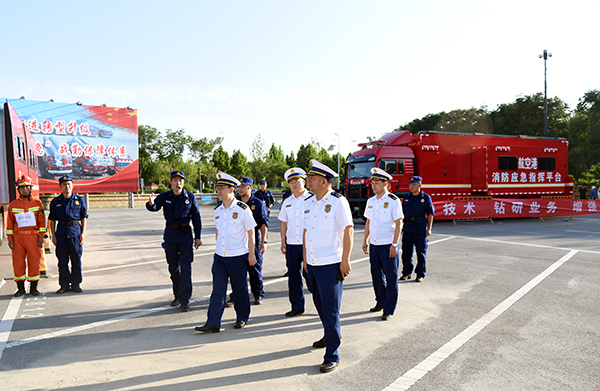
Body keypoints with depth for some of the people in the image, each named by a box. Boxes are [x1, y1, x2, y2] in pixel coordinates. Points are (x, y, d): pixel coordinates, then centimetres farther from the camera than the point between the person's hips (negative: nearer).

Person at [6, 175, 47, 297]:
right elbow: (10, 223, 8)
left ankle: (33, 288, 11)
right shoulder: (12, 205, 7)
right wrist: (10, 239, 2)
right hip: (18, 237, 1)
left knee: (34, 262, 0)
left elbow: (42, 221, 3)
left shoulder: (37, 203, 4)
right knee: (18, 262, 3)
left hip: (33, 237, -1)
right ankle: (20, 288, 14)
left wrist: (41, 236, -3)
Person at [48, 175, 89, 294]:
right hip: (61, 232, 1)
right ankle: (64, 285, 14)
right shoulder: (55, 202, 7)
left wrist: (83, 233, -1)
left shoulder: (79, 200, 6)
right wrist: (53, 235, 2)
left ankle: (75, 284, 12)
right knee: (62, 261, 4)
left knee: (76, 260, 2)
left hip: (75, 232, -1)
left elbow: (84, 217, 7)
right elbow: (52, 219, 9)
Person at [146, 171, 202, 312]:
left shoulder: (190, 197, -2)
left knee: (186, 268, -6)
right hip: (170, 235, 2)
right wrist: (151, 203, -42)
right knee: (173, 267, 12)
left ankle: (184, 300, 0)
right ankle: (177, 295, 29)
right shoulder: (165, 196, 0)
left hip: (185, 235, -2)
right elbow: (155, 207, -17)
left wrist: (197, 237, 0)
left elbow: (196, 217, 2)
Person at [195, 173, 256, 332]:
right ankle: (213, 323, 6)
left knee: (240, 289, 8)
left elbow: (251, 232, -6)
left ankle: (242, 318, 26)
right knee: (218, 290, 3)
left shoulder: (243, 209, -9)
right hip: (220, 256, 5)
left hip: (238, 256, -5)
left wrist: (251, 253, -7)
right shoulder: (218, 210, 8)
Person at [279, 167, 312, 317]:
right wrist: (283, 242, 9)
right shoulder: (287, 202, 12)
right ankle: (297, 307, 20)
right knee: (293, 275, 8)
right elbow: (283, 223, 16)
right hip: (291, 243, 4)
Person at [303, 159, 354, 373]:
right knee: (320, 305, 20)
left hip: (330, 265, -7)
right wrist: (305, 258, 15)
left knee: (330, 309, -3)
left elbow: (349, 230, -12)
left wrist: (345, 260, -15)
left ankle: (332, 355, 8)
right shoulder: (308, 203, 10)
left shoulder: (338, 201, -11)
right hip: (312, 264, 7)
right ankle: (331, 335, 43)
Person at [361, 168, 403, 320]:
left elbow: (398, 224, -10)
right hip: (374, 245, 6)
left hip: (388, 245, -6)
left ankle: (389, 310, 10)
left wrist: (394, 244, -15)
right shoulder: (370, 201, 10)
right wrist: (365, 241, 15)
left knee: (391, 278, 1)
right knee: (376, 276, 14)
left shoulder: (393, 201, -8)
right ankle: (380, 302, 32)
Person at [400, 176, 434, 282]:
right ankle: (407, 273, 19)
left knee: (421, 253, 3)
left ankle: (420, 274, 14)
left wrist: (429, 229, -7)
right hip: (407, 229, 4)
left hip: (420, 229, -4)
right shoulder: (406, 197, 11)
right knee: (406, 252, 7)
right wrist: (401, 226, 10)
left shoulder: (426, 197, 0)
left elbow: (430, 214, -1)